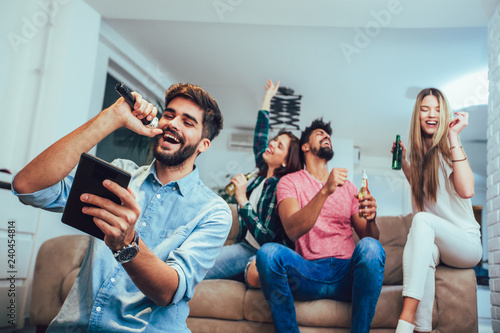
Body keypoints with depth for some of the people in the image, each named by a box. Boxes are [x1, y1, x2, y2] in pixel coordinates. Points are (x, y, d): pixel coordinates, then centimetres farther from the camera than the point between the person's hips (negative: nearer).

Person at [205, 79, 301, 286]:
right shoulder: (263, 174, 5)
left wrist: (242, 200, -24)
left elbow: (266, 238, -22)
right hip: (246, 245, 7)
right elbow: (260, 135, 17)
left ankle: (248, 271, -8)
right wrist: (268, 96, 23)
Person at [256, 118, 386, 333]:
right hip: (307, 273, -2)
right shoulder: (290, 182, 8)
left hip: (346, 274, 2)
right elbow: (293, 230, -11)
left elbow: (369, 237, 13)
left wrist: (370, 220, -11)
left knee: (370, 247, -30)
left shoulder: (347, 186, 19)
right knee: (268, 252, -31)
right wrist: (325, 191, -24)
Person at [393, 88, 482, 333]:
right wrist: (403, 162, 12)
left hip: (467, 243, -4)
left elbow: (466, 191, -27)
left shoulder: (449, 150, -9)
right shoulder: (419, 153, 9)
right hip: (433, 243, 4)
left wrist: (453, 136, -24)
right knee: (426, 251, -33)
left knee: (423, 219, -34)